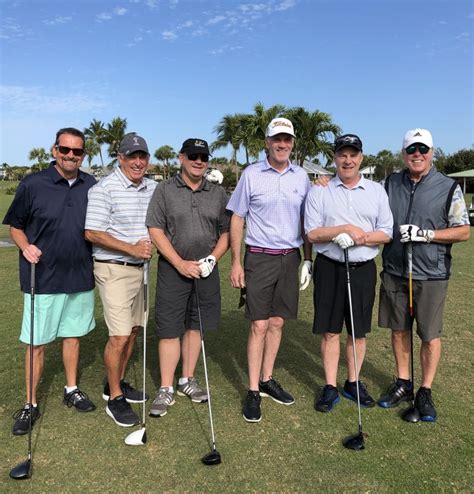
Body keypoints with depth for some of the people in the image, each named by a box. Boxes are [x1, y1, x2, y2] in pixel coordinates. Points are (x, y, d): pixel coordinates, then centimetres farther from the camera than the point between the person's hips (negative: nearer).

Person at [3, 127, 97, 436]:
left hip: (81, 279, 3)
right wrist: (26, 247, -16)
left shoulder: (92, 186, 3)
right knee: (37, 343, 5)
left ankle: (72, 390, 34)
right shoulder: (32, 185, -6)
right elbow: (16, 227, 2)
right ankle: (31, 404, 21)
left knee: (73, 336, 16)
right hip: (43, 280, -3)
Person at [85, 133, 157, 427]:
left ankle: (118, 382, 33)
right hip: (114, 270, -7)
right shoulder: (104, 189, -12)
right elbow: (92, 233, -16)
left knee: (134, 329, 15)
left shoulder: (153, 188, 8)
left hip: (141, 268, 7)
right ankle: (115, 398, 10)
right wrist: (132, 248, -20)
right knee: (119, 336, -7)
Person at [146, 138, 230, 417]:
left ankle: (187, 380, 28)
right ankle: (166, 390, 13)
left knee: (195, 326, 12)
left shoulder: (218, 193, 10)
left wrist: (213, 258, -6)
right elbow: (156, 230, -5)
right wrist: (180, 263, -11)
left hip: (206, 270, 3)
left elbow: (226, 232, 10)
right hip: (173, 270, -3)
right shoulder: (165, 190, 1)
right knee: (170, 330, 0)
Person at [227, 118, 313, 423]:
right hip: (260, 258, -3)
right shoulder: (251, 175, -2)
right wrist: (236, 262, -5)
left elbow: (306, 222, 14)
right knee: (259, 325, -2)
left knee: (277, 323, 11)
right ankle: (253, 392, 8)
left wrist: (308, 260, 9)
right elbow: (237, 219, 1)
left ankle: (267, 380, 26)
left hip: (290, 258, 3)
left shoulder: (301, 177, 7)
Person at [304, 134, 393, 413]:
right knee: (330, 331, 5)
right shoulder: (319, 192, 1)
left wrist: (360, 238, -15)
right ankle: (331, 387, 18)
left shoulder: (377, 191, 6)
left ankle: (353, 382, 28)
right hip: (330, 268, -1)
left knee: (359, 331, 11)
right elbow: (312, 233, -6)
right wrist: (346, 229, -17)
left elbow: (387, 232, 2)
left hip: (364, 269, 2)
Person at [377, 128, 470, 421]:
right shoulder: (390, 184, 7)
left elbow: (463, 232, -3)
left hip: (431, 274, -3)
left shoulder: (449, 188, -3)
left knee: (430, 335, 5)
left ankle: (426, 392, 22)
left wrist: (425, 234, -16)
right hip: (394, 272, 3)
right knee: (399, 330, 12)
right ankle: (403, 383, 29)